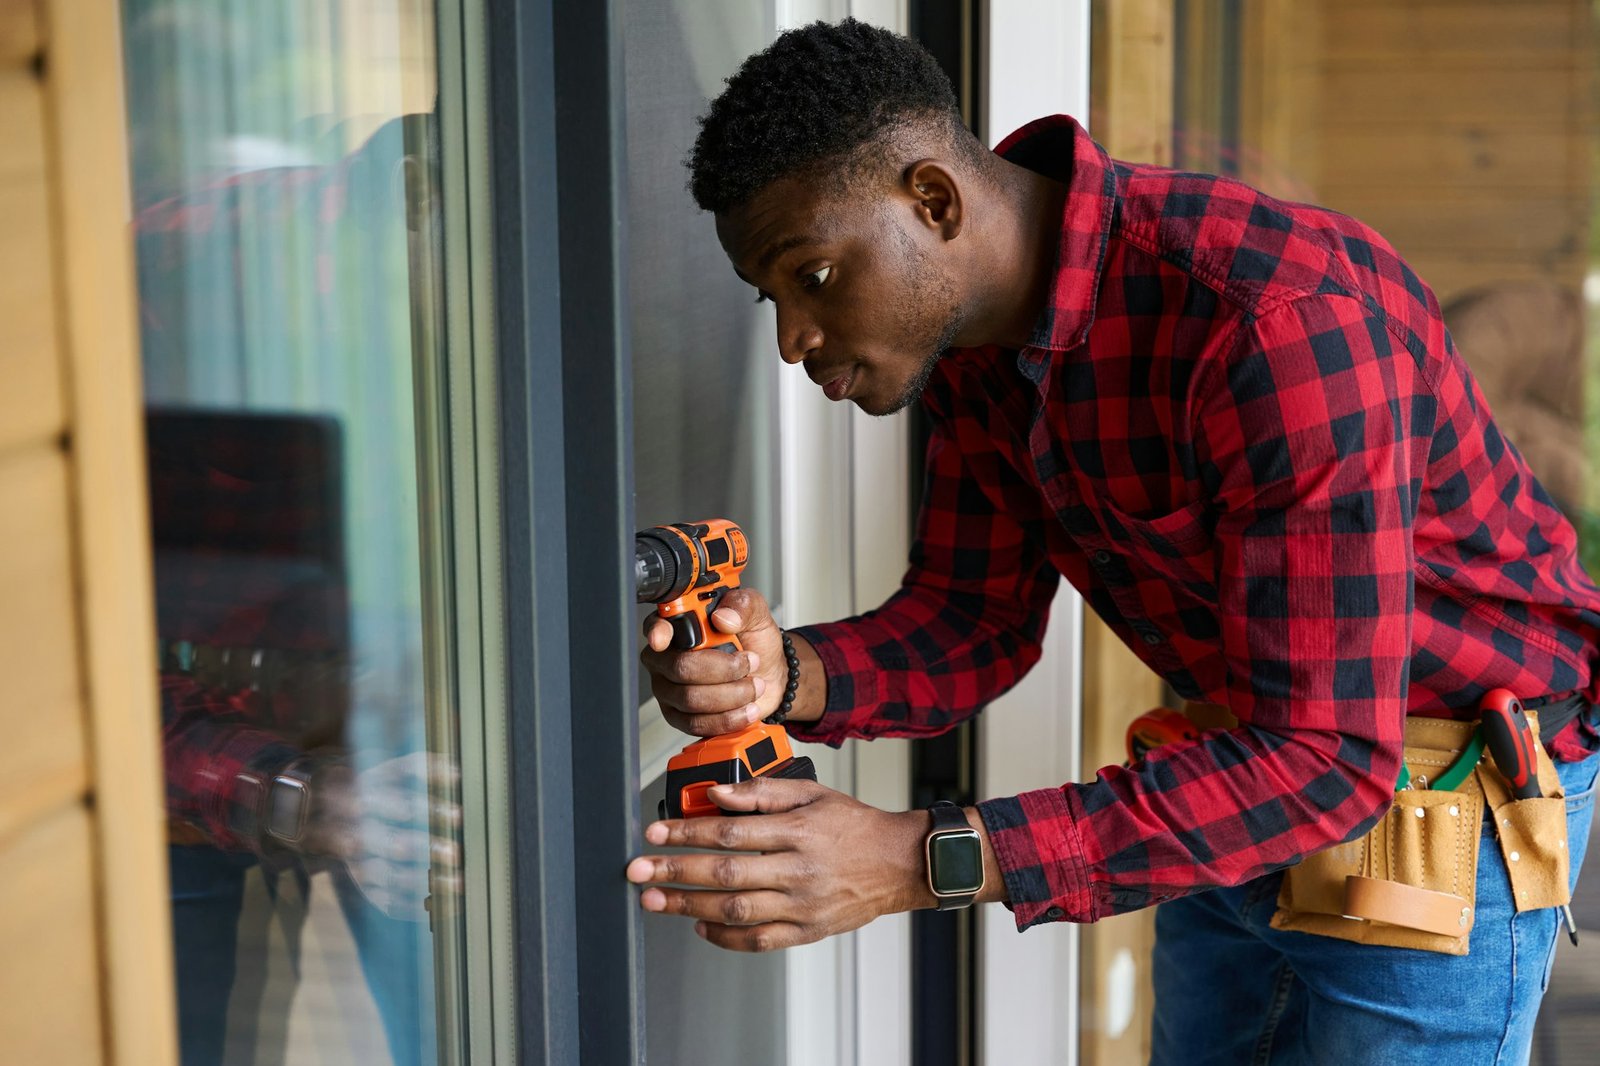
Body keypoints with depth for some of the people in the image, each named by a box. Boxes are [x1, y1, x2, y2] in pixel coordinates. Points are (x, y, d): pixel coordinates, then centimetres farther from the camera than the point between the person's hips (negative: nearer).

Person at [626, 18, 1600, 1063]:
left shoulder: (1284, 319, -34)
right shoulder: (976, 321, -7)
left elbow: (1325, 761, -36)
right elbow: (975, 623, 0)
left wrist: (925, 860, -41)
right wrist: (787, 675, -24)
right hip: (1252, 778, 7)